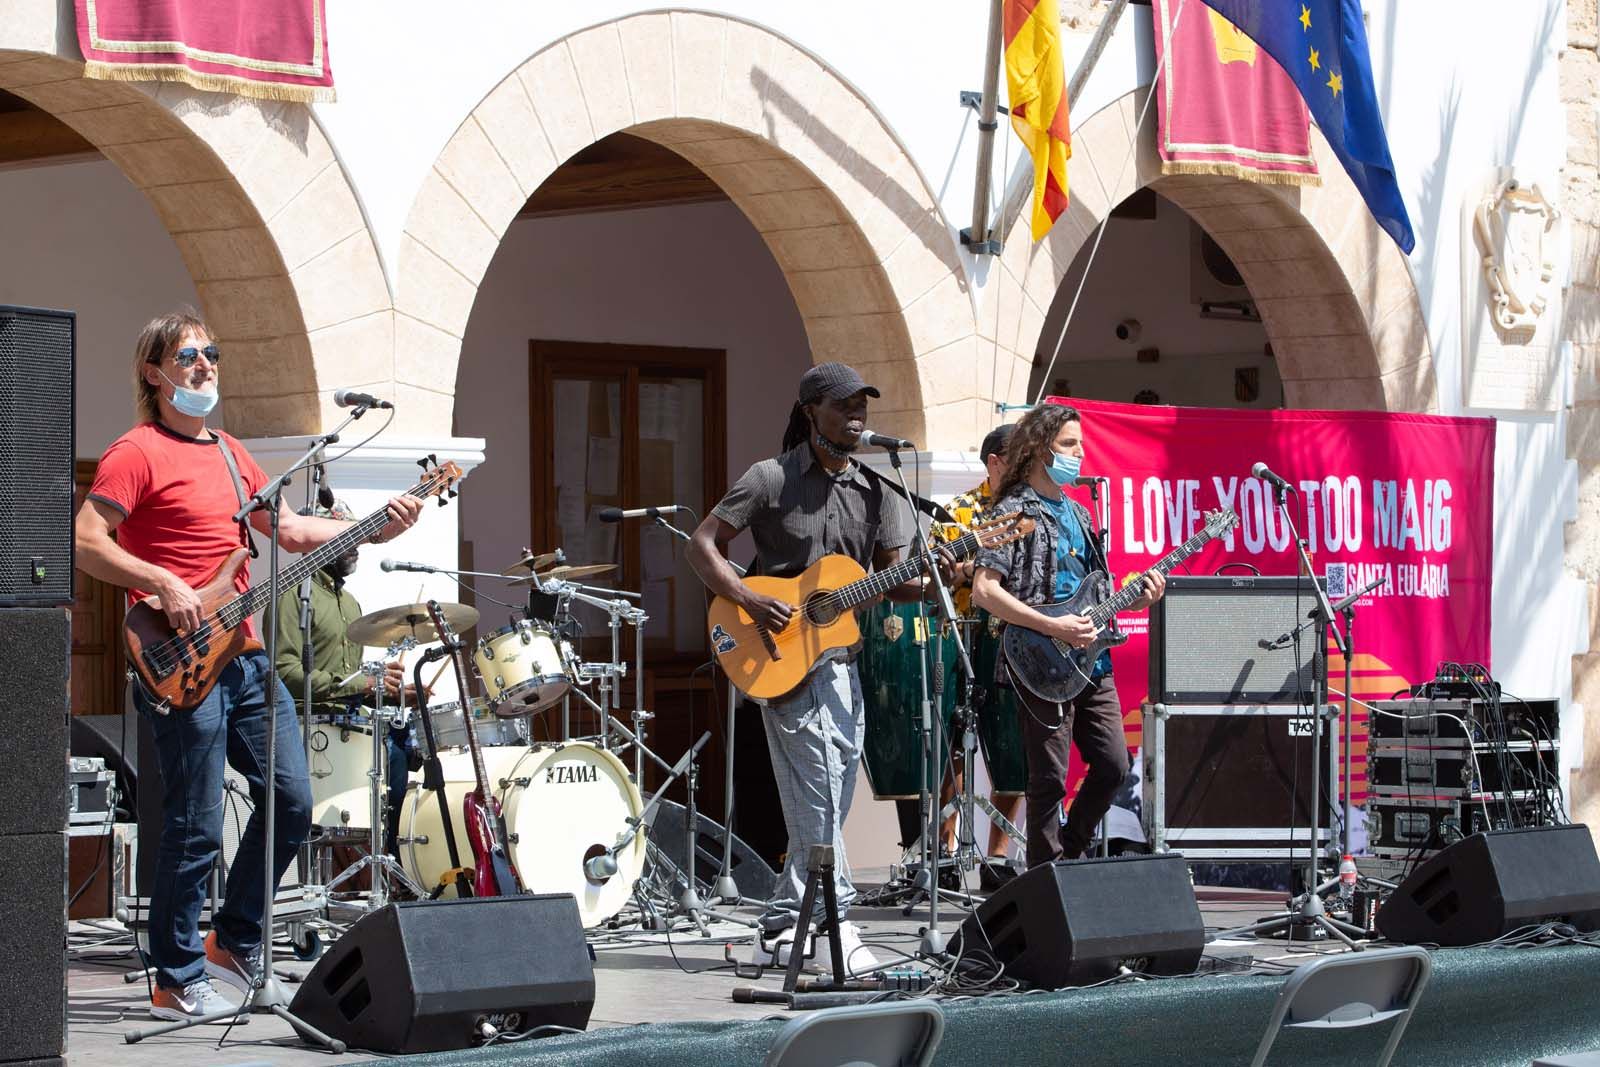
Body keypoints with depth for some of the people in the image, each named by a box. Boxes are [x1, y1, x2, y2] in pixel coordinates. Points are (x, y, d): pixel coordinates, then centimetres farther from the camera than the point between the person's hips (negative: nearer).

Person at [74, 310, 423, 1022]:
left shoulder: (228, 453, 19)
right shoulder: (138, 453, -7)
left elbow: (286, 528, 25)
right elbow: (85, 542, -14)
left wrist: (374, 530, 14)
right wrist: (164, 586, -20)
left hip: (243, 654, 8)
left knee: (291, 801, 7)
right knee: (197, 829, -6)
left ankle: (234, 946, 23)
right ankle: (179, 985, 5)